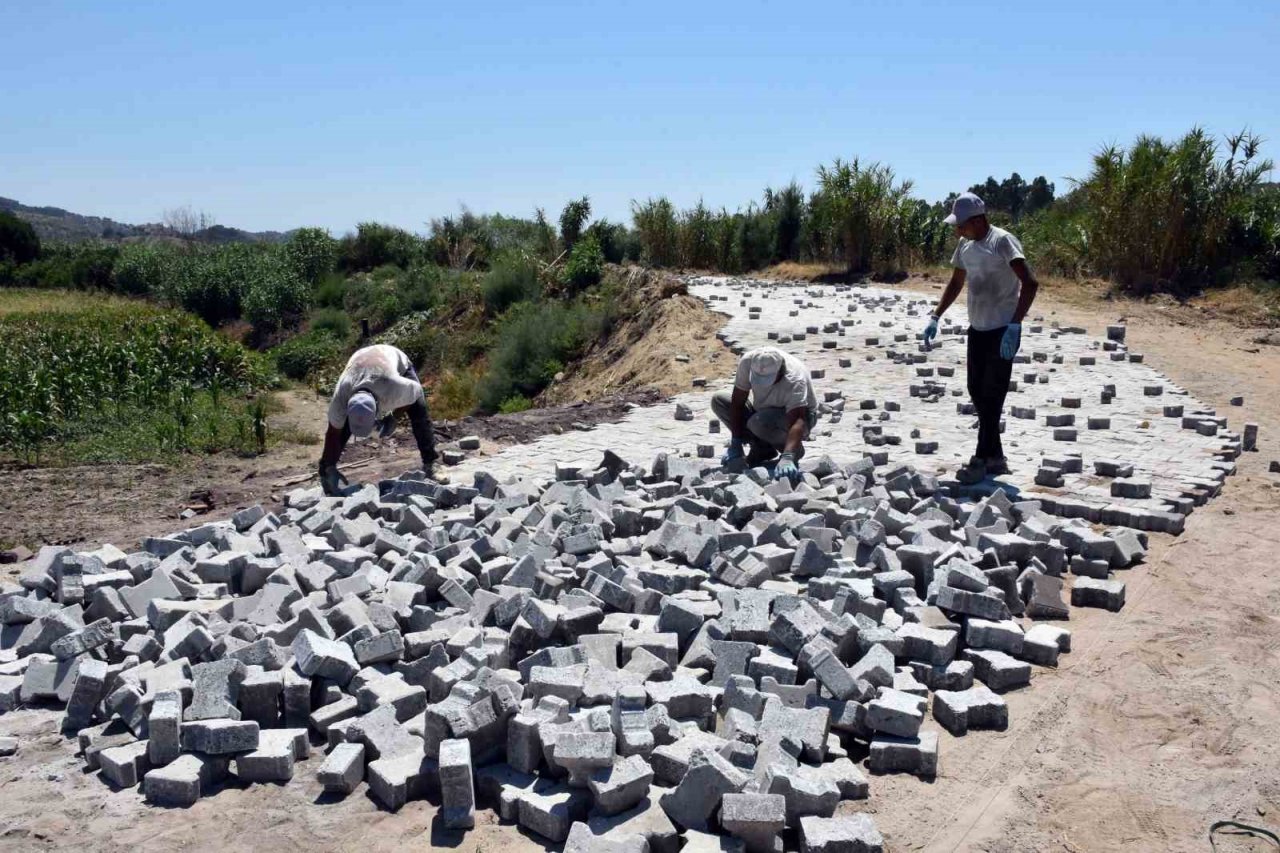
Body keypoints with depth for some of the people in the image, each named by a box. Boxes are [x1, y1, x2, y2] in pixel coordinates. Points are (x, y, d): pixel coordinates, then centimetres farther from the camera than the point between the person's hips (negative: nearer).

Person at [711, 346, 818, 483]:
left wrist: (787, 457, -60)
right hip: (764, 411, 6)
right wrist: (735, 443, -21)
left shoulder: (795, 380, -36)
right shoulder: (747, 361, -24)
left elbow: (797, 421, -46)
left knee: (759, 423, -37)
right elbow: (737, 403, -17)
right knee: (718, 400, -11)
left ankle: (794, 450, -7)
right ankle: (763, 448, -4)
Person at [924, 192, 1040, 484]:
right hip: (977, 329, 8)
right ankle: (995, 457, 21)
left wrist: (1014, 325, -31)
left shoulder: (1002, 241, -17)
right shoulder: (965, 246, 7)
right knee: (977, 392, 10)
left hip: (1002, 331, -8)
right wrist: (936, 317, 14)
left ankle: (983, 459, 3)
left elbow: (1030, 283, -25)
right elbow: (956, 283, 22)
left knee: (992, 395, -4)